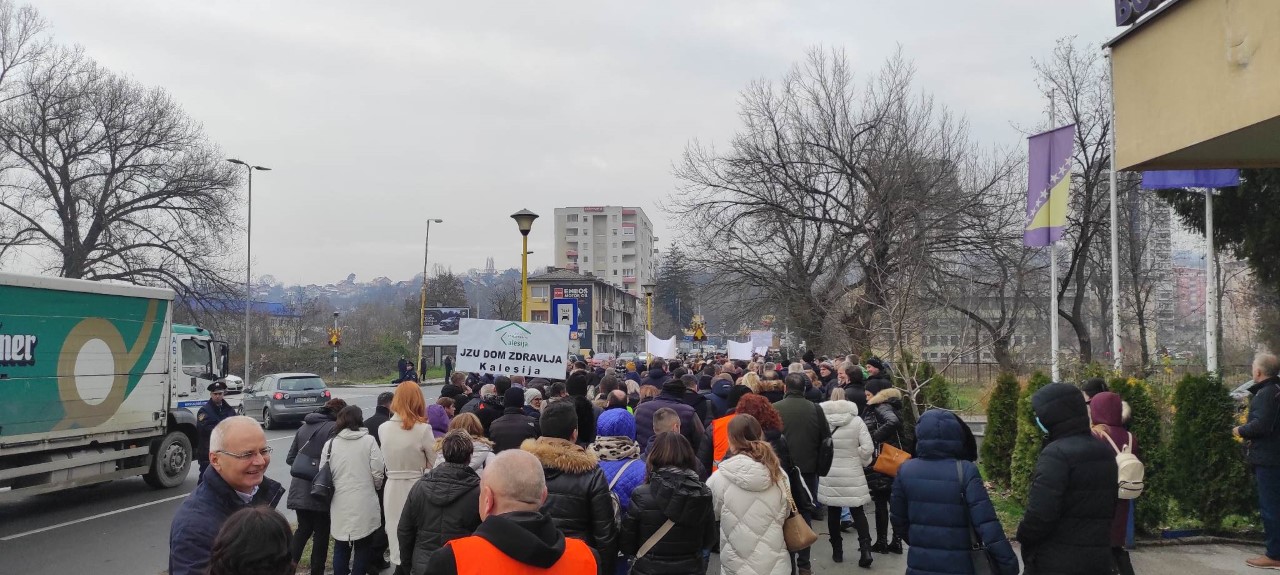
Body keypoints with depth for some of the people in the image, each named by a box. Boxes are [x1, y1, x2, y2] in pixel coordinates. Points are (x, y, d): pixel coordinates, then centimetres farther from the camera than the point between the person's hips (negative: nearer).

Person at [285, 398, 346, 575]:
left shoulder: (303, 428, 12)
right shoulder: (334, 428, -12)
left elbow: (290, 458, 15)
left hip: (299, 489, 6)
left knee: (303, 528, 19)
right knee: (321, 532, 7)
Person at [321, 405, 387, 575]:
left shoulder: (330, 444, 1)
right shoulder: (368, 441, -6)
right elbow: (378, 473, -7)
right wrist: (375, 488, 14)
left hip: (340, 505, 2)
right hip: (364, 505, -2)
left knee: (341, 548, 15)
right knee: (363, 548, 10)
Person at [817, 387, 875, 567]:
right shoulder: (856, 420, -6)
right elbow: (868, 448, -10)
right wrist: (861, 461, 8)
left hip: (829, 474, 0)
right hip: (852, 473, 0)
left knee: (833, 512, 12)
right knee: (857, 511, 8)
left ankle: (837, 550, 19)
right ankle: (865, 549, -5)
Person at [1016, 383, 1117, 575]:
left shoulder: (1056, 454, -18)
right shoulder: (1105, 453, 10)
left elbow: (1040, 514, -23)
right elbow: (1110, 507, 17)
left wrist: (1024, 538, -5)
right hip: (1098, 558, 8)